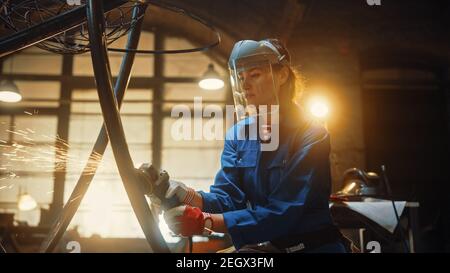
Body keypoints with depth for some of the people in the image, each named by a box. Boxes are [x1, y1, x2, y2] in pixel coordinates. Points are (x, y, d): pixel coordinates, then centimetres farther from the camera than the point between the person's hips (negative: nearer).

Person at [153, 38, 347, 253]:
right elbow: (227, 197, -6)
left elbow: (282, 213, -21)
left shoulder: (311, 136, -12)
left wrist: (206, 221, -29)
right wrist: (186, 196, -26)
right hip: (261, 246, 3)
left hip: (312, 245, -3)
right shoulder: (237, 134, 5)